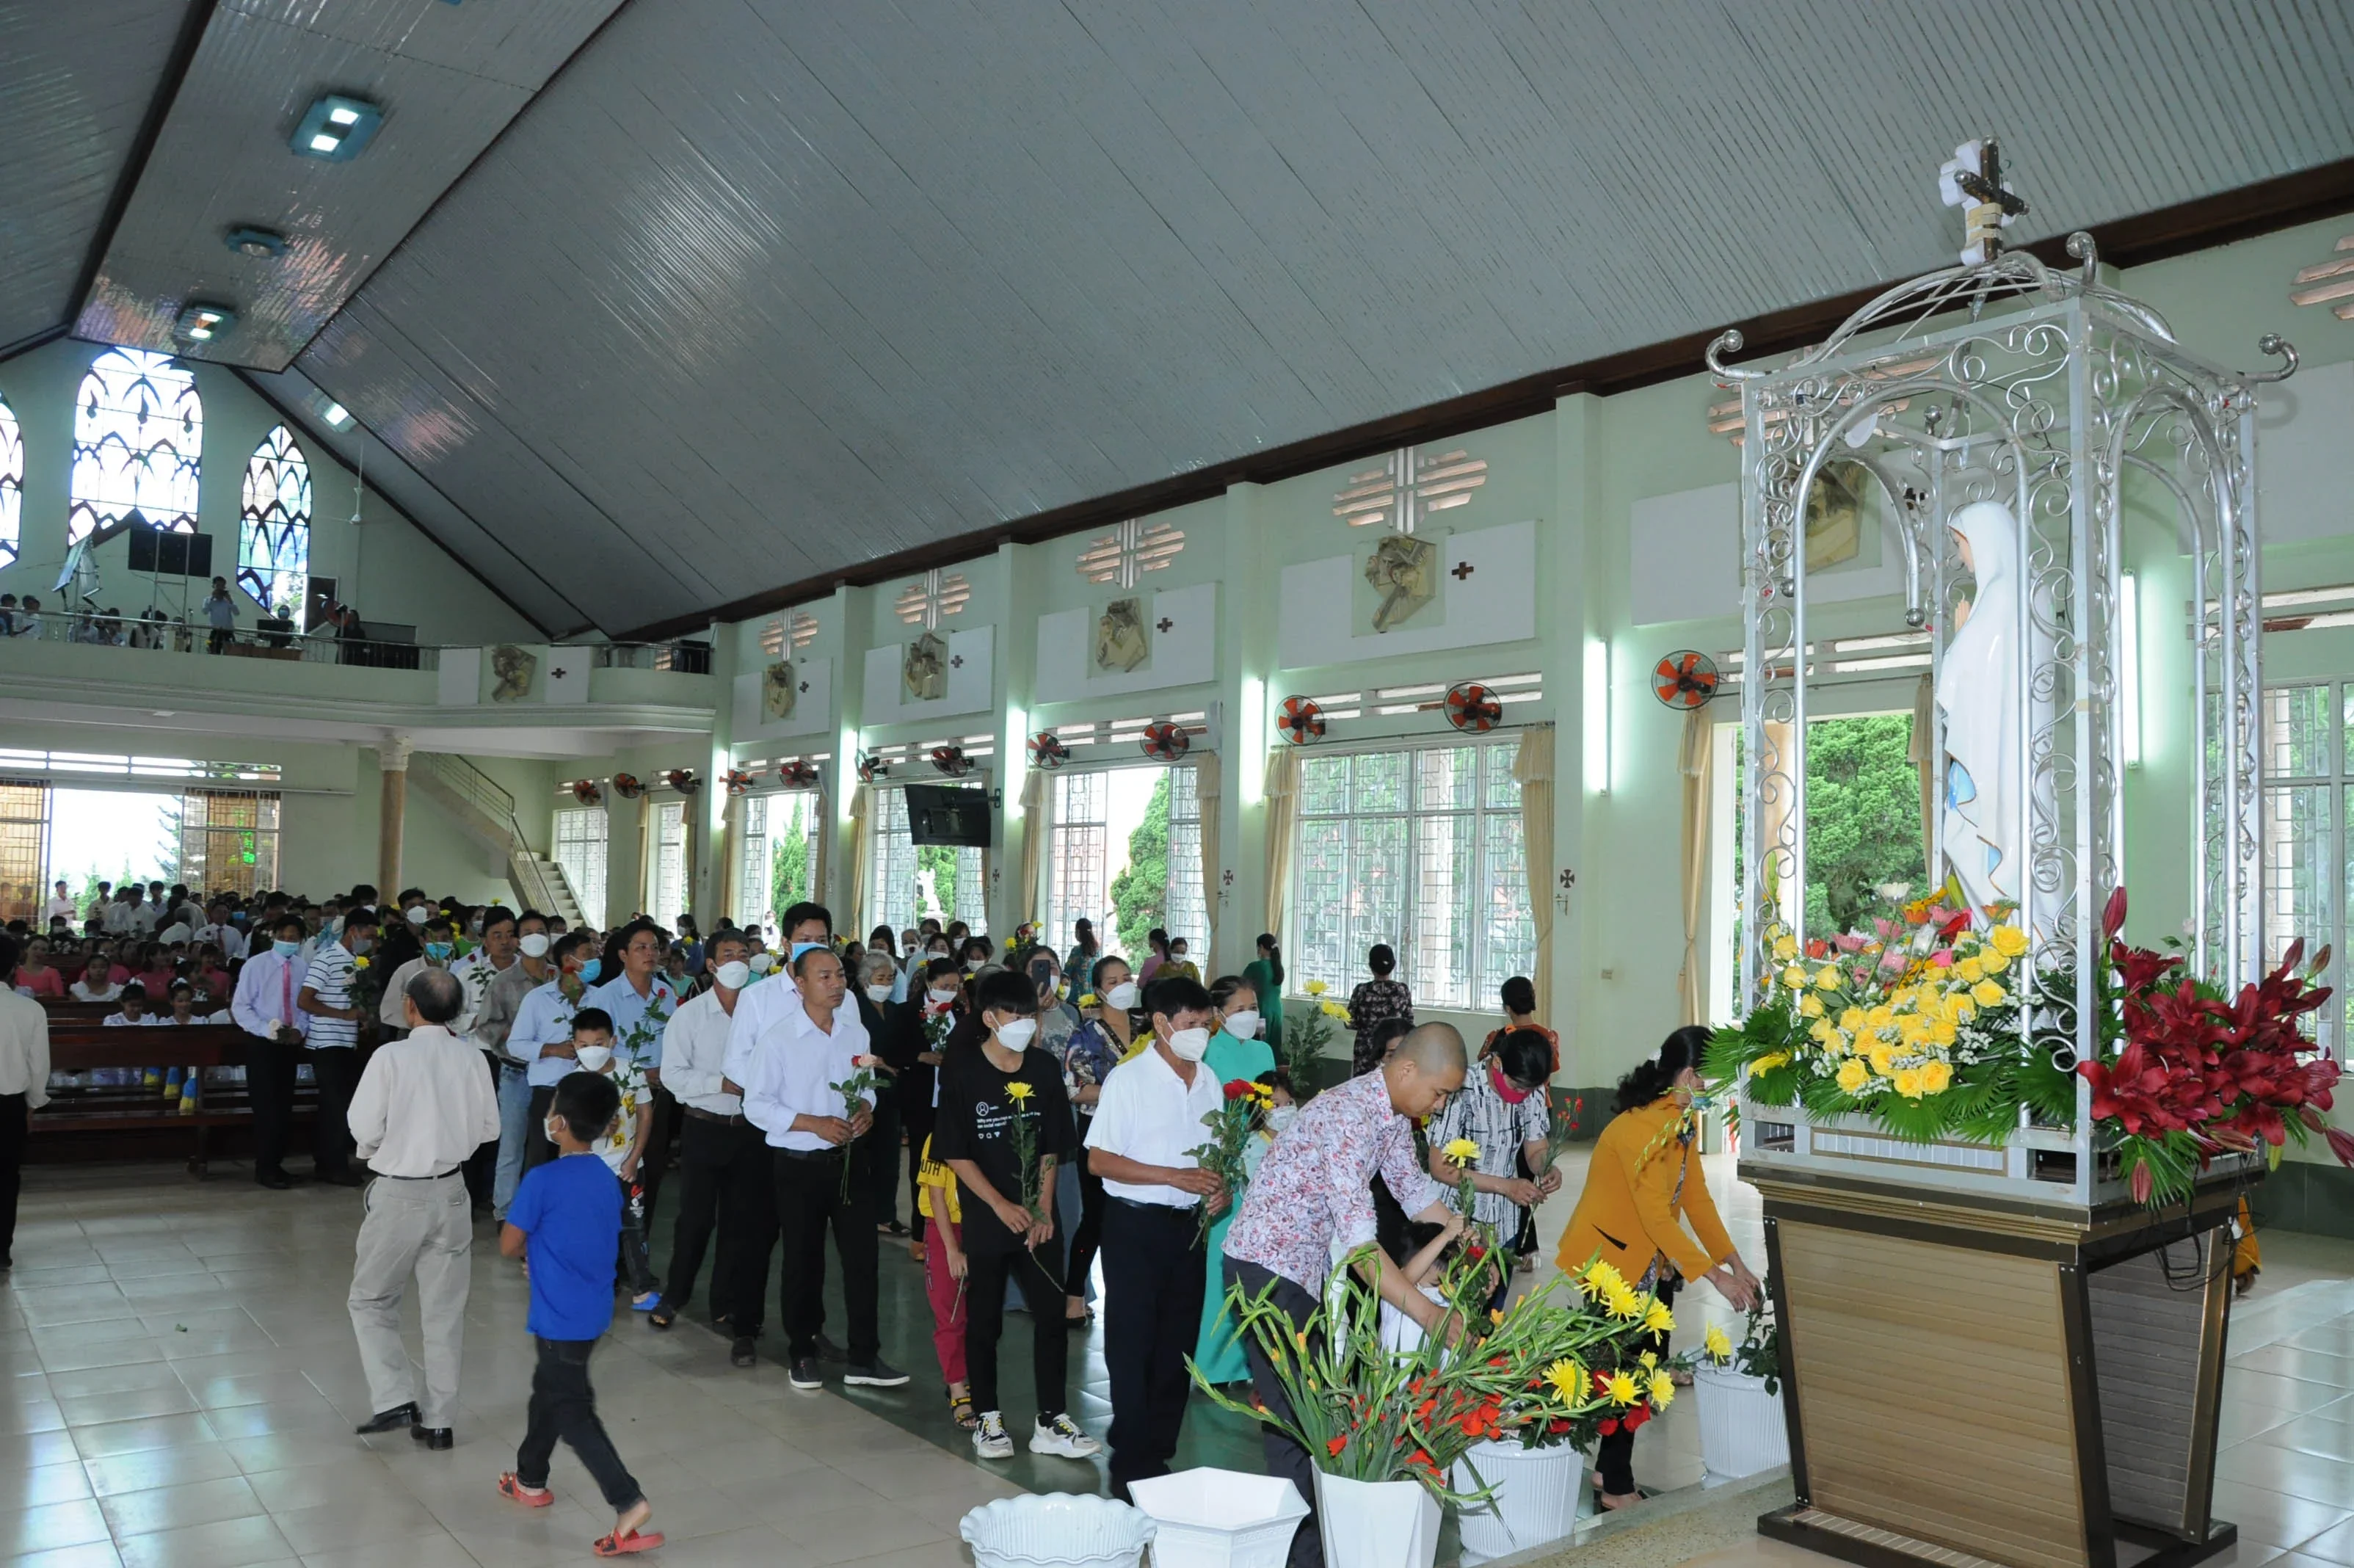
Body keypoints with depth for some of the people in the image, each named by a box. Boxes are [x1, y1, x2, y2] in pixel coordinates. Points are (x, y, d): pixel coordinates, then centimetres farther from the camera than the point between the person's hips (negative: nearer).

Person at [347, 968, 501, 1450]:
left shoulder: (391, 1057, -16)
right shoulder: (470, 1058, -6)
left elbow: (364, 1128, -13)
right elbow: (489, 1126, 1)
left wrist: (374, 1149, 8)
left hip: (398, 1193, -3)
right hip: (450, 1192, 3)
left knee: (370, 1300, 16)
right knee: (445, 1311, 12)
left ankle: (394, 1399, 4)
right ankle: (438, 1420, 18)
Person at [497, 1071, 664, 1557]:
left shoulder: (542, 1180, -20)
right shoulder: (608, 1180, 3)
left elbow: (509, 1246, -11)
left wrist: (531, 1250, 10)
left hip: (560, 1318, -8)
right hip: (594, 1312, 8)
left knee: (573, 1412, -1)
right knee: (549, 1389, 26)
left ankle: (629, 1502, -9)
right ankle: (531, 1480, 43)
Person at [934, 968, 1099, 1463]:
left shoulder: (1045, 1069, 1)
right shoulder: (962, 1070, -8)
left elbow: (1051, 1149, 6)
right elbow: (955, 1153, -8)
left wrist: (1043, 1210, -3)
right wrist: (1002, 1206, -12)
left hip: (1036, 1219, 3)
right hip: (983, 1218, -3)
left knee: (1051, 1317, 2)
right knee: (983, 1321, 7)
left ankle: (1051, 1423, 12)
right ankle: (988, 1418, 22)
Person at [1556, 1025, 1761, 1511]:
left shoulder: (1679, 1121, 4)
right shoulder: (1643, 1128, -26)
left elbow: (1696, 1197, 6)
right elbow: (1657, 1217, -27)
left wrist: (1735, 1263, 1)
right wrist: (1715, 1275, -25)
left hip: (1647, 1260, 9)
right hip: (1606, 1261, -9)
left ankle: (1609, 1467, 26)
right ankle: (1616, 1489, 12)